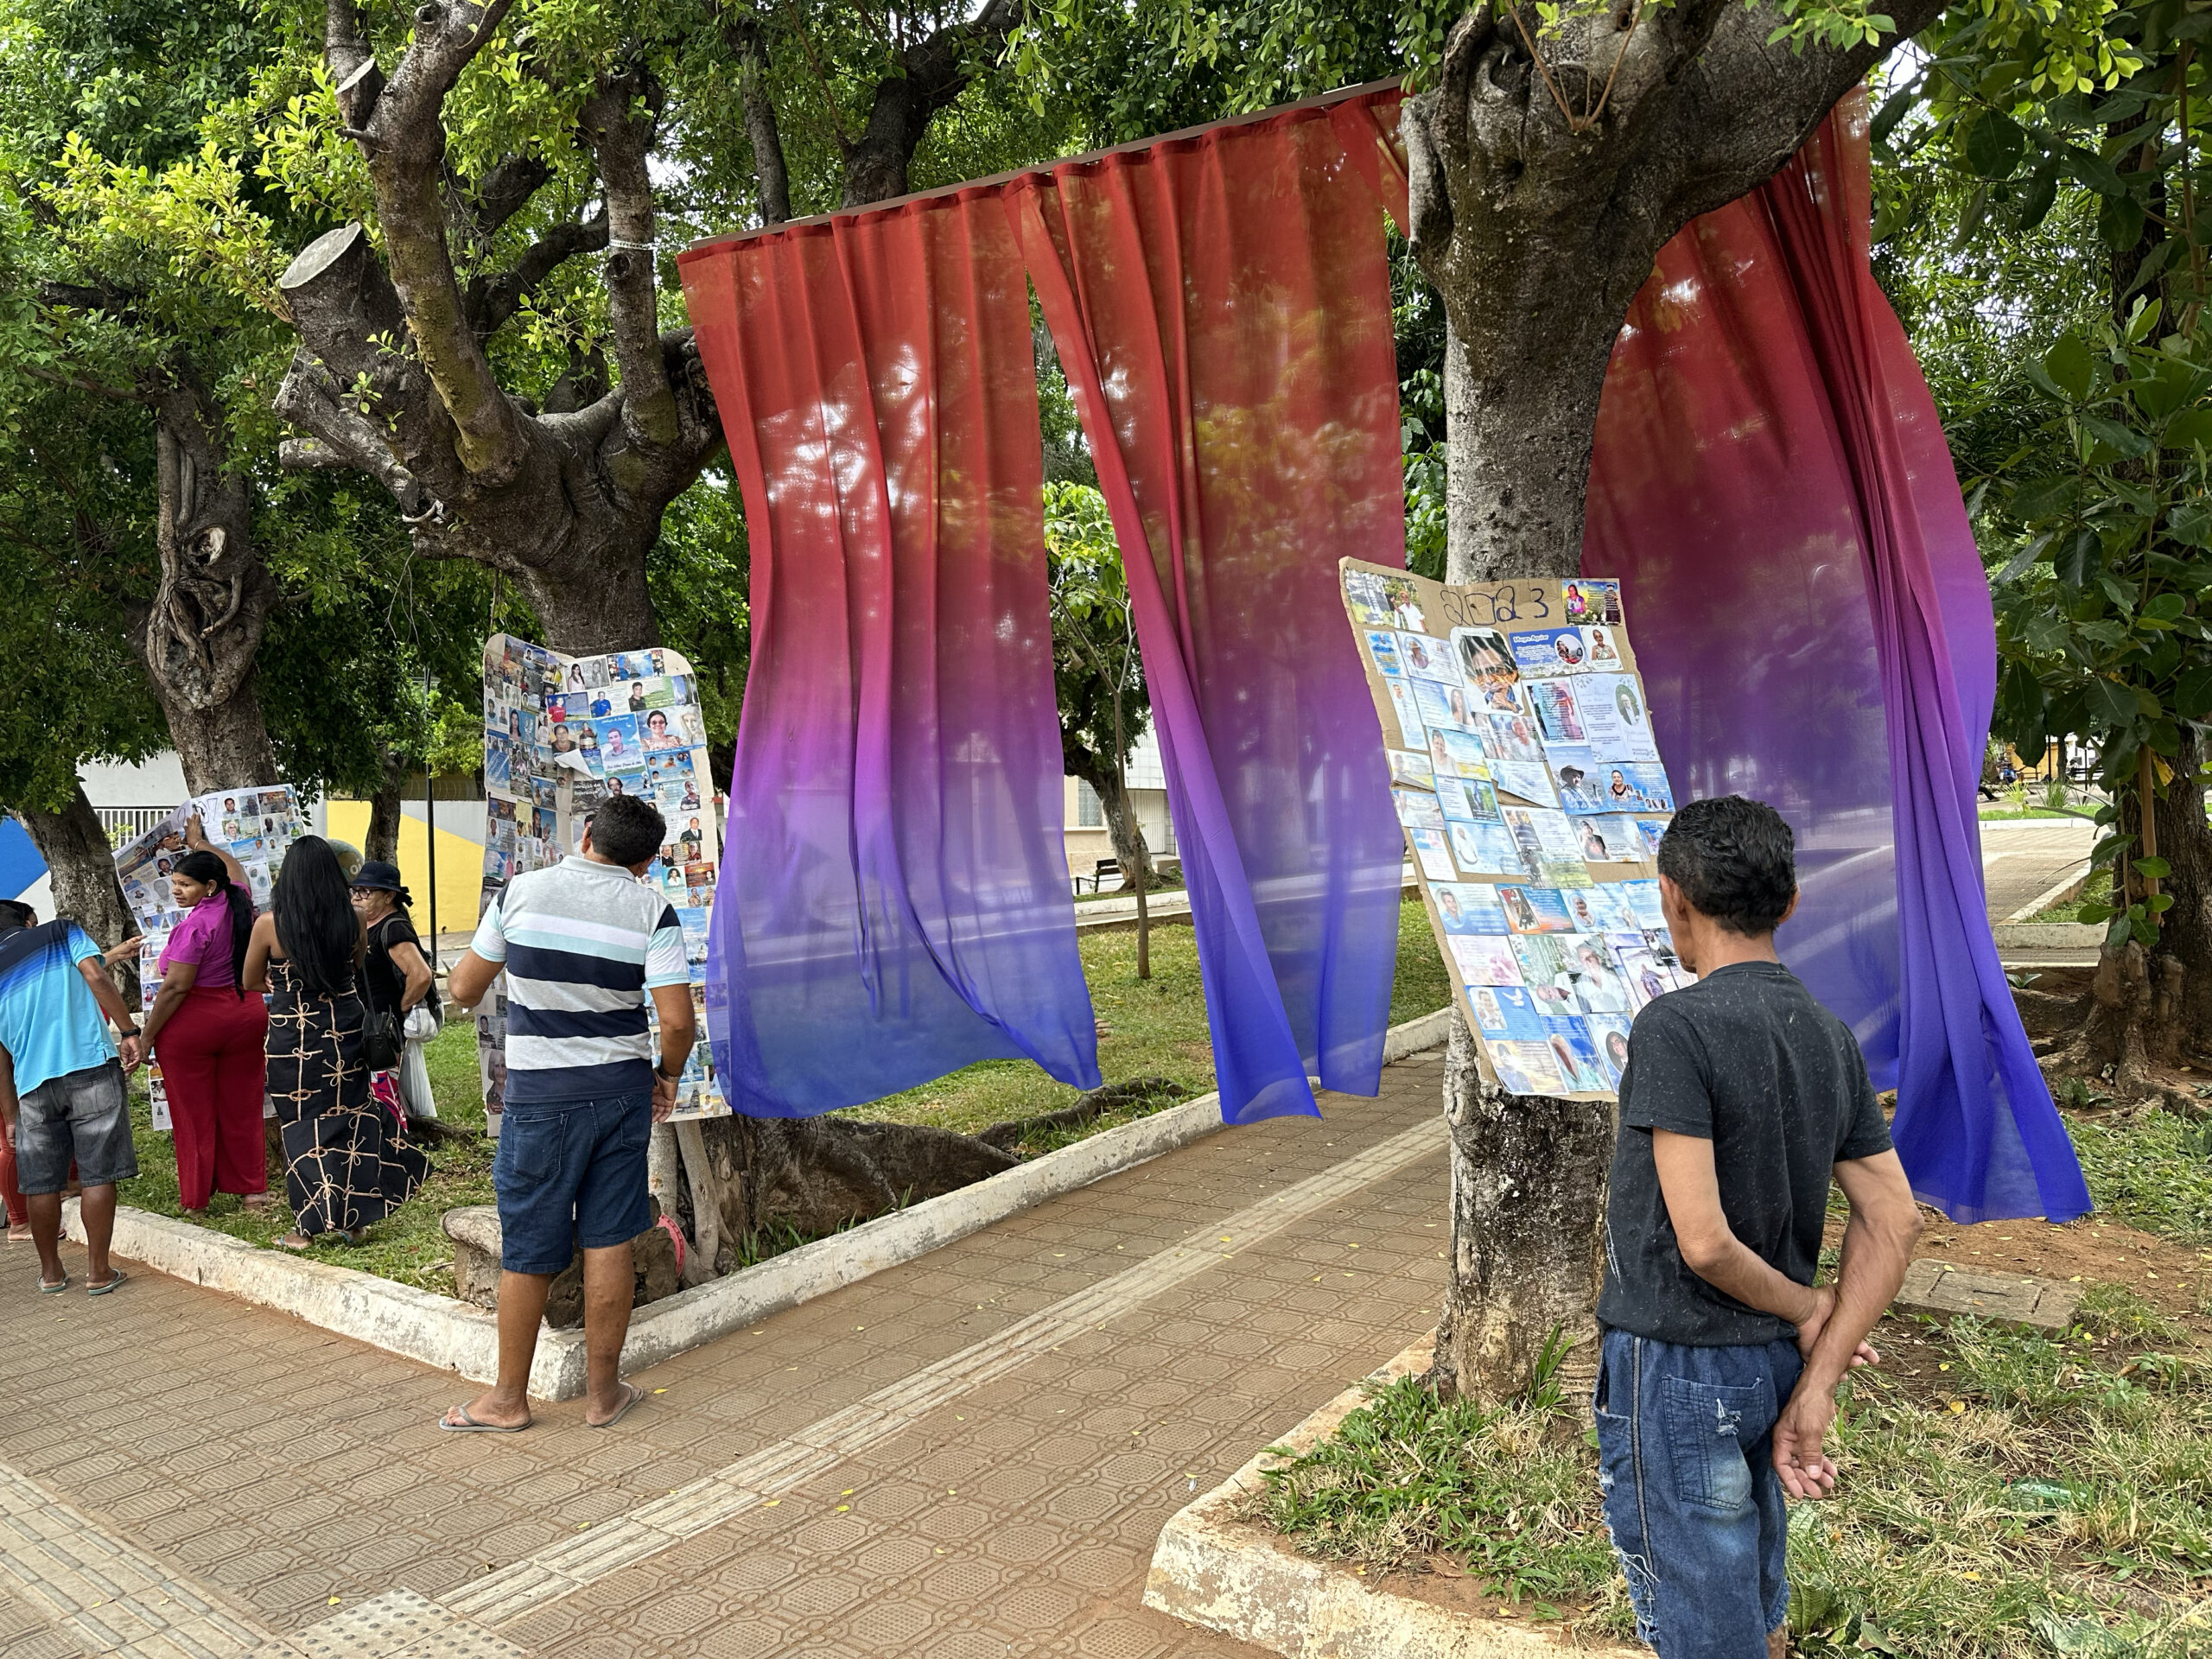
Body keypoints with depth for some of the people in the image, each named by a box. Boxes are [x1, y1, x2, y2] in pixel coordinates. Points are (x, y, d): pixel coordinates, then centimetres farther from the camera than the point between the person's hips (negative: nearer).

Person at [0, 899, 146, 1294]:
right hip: (92, 1068, -3)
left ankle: (51, 1272, 25)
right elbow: (96, 976, -10)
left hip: (33, 1084, 3)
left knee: (41, 1184, 14)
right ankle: (98, 1271, 5)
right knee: (98, 1174, 2)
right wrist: (129, 1032, -10)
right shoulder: (62, 933, 8)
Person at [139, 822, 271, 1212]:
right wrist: (200, 843, 39)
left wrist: (146, 1036, -13)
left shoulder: (196, 925, -18)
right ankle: (252, 1189, 19)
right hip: (245, 1017, 7)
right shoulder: (239, 904, 2)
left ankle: (196, 1200, 13)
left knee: (193, 1114, 6)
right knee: (241, 1110, 14)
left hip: (192, 1024, -7)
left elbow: (175, 987, -19)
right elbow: (235, 869, 26)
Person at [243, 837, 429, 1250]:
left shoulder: (270, 924, -11)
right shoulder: (351, 921, -5)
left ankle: (310, 1227, 14)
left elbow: (250, 982, 4)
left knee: (303, 1125, 9)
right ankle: (355, 1218, 19)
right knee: (350, 1117, 13)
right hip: (345, 1028, 2)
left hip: (293, 1036, -2)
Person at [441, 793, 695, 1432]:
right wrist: (667, 1074, 6)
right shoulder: (652, 911, -6)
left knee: (527, 1252, 10)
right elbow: (678, 1021, -13)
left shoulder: (523, 891, -5)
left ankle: (508, 1397, 24)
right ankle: (603, 1391, 20)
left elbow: (463, 989, 3)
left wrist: (468, 987, 27)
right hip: (623, 1091, 1)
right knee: (608, 1242, 9)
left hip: (541, 1096, -1)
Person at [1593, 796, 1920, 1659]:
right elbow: (1894, 1220, 2)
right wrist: (1817, 1384, -1)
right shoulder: (1830, 1036, 2)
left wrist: (1806, 1309, -7)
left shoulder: (1675, 1028, -22)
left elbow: (1702, 1241, -25)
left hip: (1677, 1374, -7)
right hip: (1775, 1364, 7)